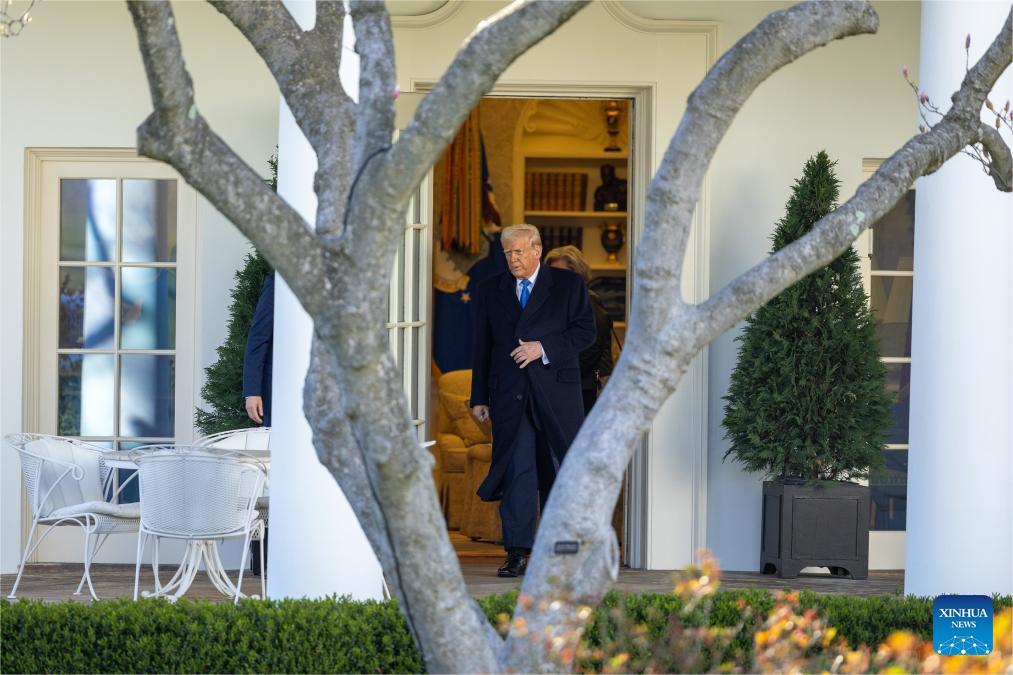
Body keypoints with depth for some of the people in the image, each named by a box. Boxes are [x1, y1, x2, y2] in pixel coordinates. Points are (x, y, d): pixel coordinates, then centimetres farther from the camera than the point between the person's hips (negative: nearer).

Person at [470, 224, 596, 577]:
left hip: (556, 393, -1)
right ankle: (517, 553, -3)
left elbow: (585, 331, -2)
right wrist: (479, 397, 7)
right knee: (516, 471, -3)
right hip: (509, 395, 1)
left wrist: (544, 347, -14)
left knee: (558, 471, 3)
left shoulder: (569, 285, 5)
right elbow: (482, 346, 12)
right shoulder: (491, 289, 12)